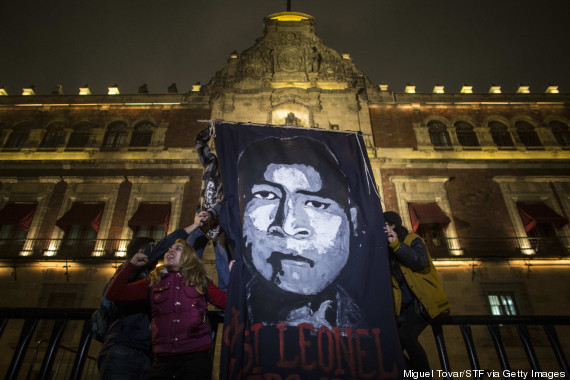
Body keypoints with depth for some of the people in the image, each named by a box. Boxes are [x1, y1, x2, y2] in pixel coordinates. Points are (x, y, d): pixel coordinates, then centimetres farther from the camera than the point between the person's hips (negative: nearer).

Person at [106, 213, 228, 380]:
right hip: (163, 360, 2)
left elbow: (226, 302, 2)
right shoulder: (154, 282, 16)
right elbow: (114, 294, 12)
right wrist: (132, 264, 11)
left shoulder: (201, 281, 12)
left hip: (195, 357, -2)